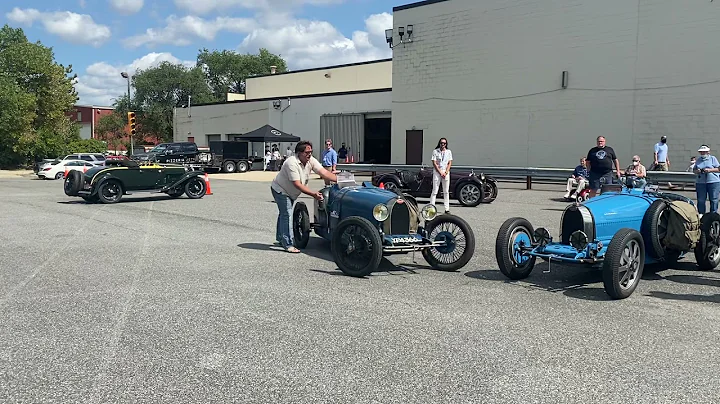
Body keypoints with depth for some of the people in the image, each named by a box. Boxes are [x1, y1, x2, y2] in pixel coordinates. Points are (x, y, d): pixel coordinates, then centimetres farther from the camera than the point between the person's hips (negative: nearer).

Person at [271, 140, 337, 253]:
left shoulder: (311, 160, -11)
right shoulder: (292, 163, -32)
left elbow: (324, 172, -19)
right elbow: (297, 184, -35)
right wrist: (313, 194, -40)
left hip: (290, 193, 9)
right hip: (280, 190, -8)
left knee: (284, 213, 20)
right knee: (287, 214, -15)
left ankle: (280, 239, 35)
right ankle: (288, 245, -14)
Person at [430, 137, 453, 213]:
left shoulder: (449, 152, 7)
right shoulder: (435, 151, -1)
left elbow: (450, 163, 5)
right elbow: (434, 163, -5)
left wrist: (445, 172, -8)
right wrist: (440, 172, -11)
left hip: (446, 172, 3)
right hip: (437, 172, -3)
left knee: (446, 191, 5)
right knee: (434, 191, -5)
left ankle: (447, 209, 7)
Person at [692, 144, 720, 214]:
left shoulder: (713, 158, 4)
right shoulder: (698, 160, 13)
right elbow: (694, 170, 15)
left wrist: (710, 170, -15)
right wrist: (697, 171, -7)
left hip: (713, 182, -3)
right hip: (700, 182, 3)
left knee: (713, 200, 0)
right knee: (701, 200, 4)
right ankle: (701, 215, 13)